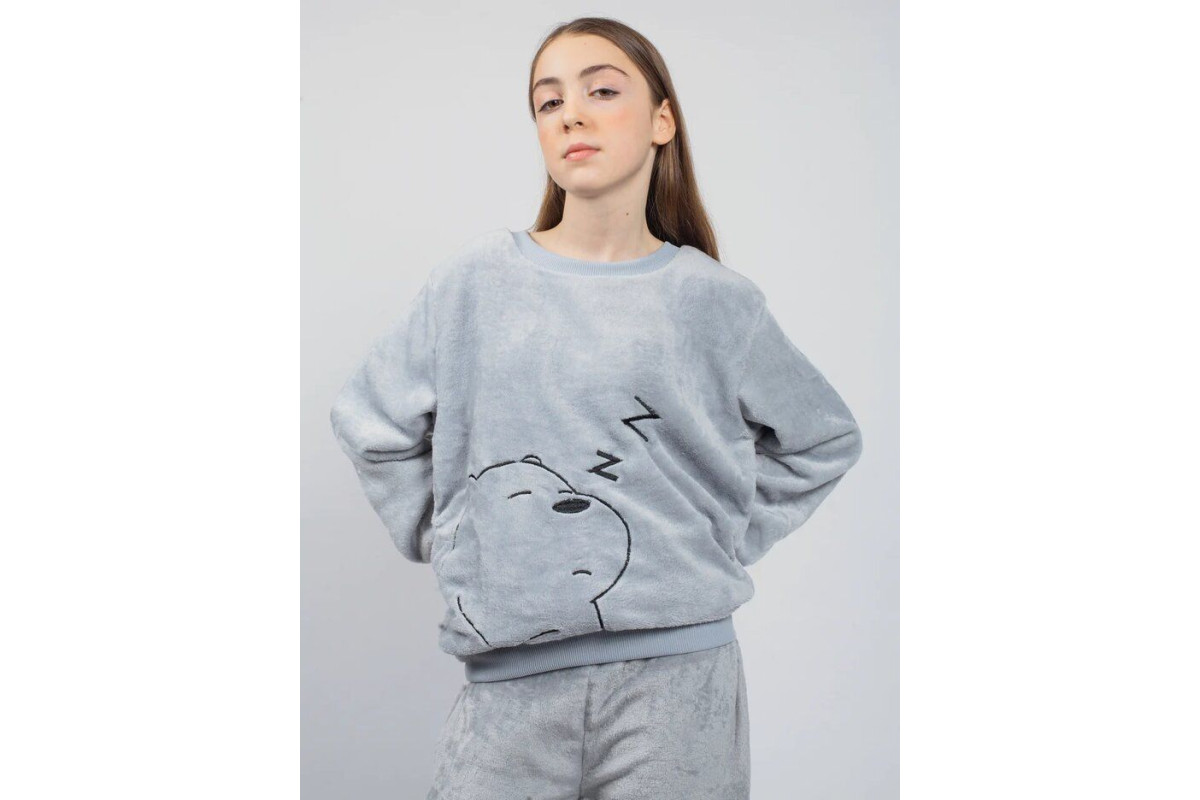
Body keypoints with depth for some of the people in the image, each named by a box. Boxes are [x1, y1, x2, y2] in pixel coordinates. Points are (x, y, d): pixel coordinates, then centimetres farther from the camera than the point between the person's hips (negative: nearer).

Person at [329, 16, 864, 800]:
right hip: (510, 674, 1)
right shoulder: (477, 278, 2)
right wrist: (443, 538, 5)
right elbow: (371, 424, 12)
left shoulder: (712, 299, 1)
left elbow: (824, 440, 14)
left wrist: (725, 539, 6)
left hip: (678, 667, 0)